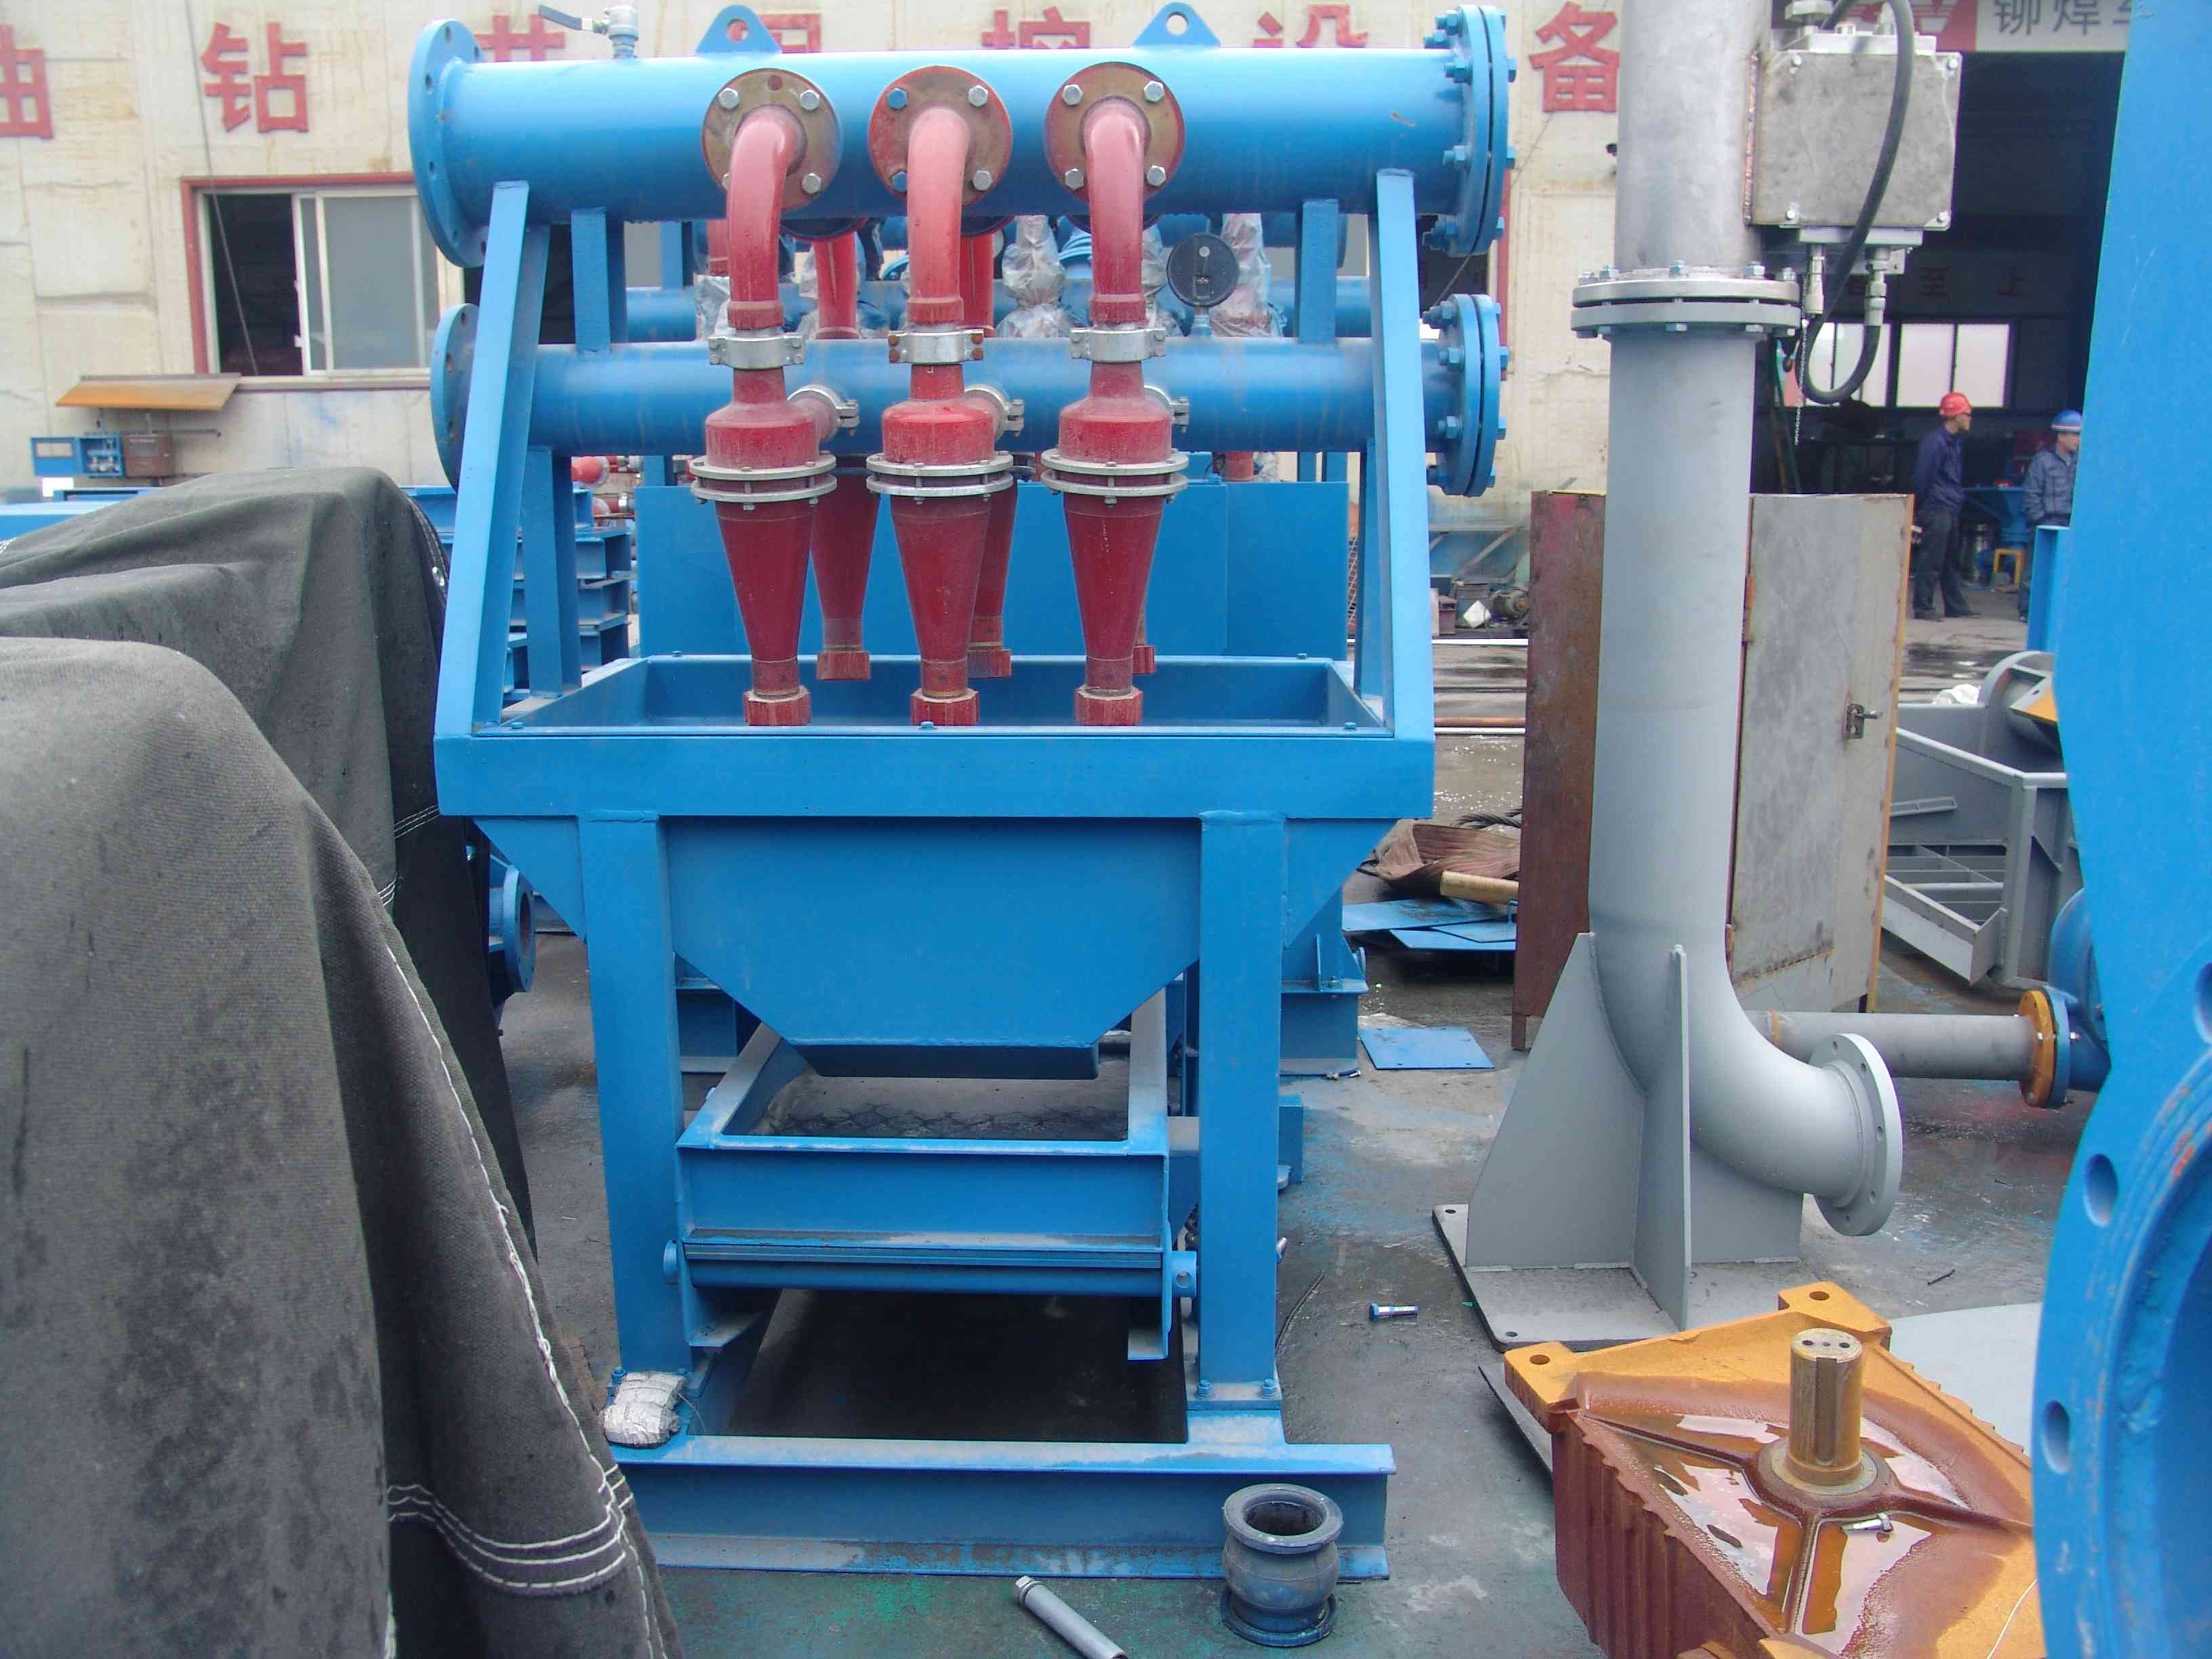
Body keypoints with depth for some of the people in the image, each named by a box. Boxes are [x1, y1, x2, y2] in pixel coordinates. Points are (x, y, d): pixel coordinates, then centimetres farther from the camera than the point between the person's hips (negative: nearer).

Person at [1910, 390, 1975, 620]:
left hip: (1952, 511, 10)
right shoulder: (1935, 442, -12)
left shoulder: (1958, 442, 17)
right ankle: (1923, 608, -1)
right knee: (1930, 563, -6)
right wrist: (1919, 511, -13)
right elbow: (1922, 478, -14)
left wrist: (1961, 501, 17)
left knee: (1955, 562, 13)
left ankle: (1957, 608, 20)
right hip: (1936, 510, -9)